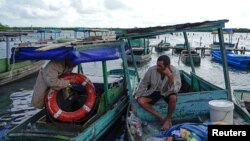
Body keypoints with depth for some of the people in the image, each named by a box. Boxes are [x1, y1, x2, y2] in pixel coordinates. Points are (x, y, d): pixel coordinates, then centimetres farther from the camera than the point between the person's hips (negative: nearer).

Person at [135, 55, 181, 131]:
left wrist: (170, 76, -43)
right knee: (140, 101, -20)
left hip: (167, 92, -2)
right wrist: (136, 97, -6)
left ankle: (168, 119, -10)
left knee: (173, 97, -37)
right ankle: (161, 118, -14)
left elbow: (175, 89, -33)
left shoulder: (174, 71, -25)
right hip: (155, 91, 3)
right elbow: (143, 84, -6)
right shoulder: (151, 70, -21)